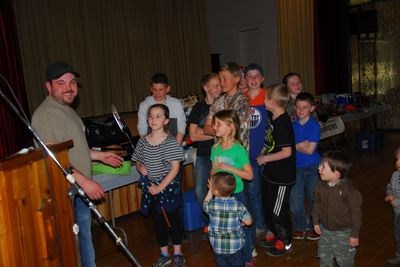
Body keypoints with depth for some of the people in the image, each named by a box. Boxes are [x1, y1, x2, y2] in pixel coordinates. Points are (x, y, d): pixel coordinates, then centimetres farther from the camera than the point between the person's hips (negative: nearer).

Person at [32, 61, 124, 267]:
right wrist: (84, 181, -25)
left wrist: (99, 155, 20)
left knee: (85, 238, 22)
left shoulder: (67, 110, 13)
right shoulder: (46, 115, -20)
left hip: (80, 189, 10)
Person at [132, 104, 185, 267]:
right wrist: (140, 167, -11)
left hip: (168, 187, -4)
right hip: (150, 188, 5)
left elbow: (175, 168, -15)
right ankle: (164, 254, 32)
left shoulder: (170, 142, -13)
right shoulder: (143, 141, 1)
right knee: (158, 221, 16)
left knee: (173, 220, 8)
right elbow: (137, 162, 13)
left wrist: (160, 187, -18)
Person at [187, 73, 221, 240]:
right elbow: (193, 136, -3)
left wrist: (202, 131, -10)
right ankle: (208, 223, 16)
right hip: (203, 155, 1)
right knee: (200, 191, -4)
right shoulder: (199, 107, 3)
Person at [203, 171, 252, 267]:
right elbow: (248, 222, -10)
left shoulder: (211, 205, -15)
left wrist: (210, 190, 13)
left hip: (218, 248, 1)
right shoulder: (239, 205, -17)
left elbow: (205, 205, 8)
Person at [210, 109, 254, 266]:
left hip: (236, 195, -5)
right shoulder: (216, 148, 0)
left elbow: (249, 175, -15)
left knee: (242, 227, 9)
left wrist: (229, 168, -23)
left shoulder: (238, 150, -16)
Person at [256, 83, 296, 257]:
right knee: (268, 205, 23)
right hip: (271, 174, 9)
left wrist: (265, 158, -18)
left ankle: (285, 242, 27)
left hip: (282, 177, -9)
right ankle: (274, 233, 43)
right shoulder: (275, 119, 4)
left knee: (278, 210, 7)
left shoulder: (282, 124, -24)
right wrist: (264, 154, 3)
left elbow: (287, 152, -27)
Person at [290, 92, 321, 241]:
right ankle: (299, 226, 26)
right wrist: (302, 144, -19)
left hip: (312, 167, -3)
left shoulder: (315, 126, -12)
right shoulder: (292, 125, 0)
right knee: (295, 201, 5)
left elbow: (310, 149, -19)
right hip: (296, 167, 3)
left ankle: (312, 227, 31)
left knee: (313, 199, 12)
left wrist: (295, 146, -8)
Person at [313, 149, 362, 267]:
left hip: (343, 232, -5)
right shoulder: (320, 185, -10)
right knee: (324, 256, 22)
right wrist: (316, 222, 10)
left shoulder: (349, 190, -26)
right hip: (325, 230, 5)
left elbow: (356, 212, -18)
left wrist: (355, 234, -12)